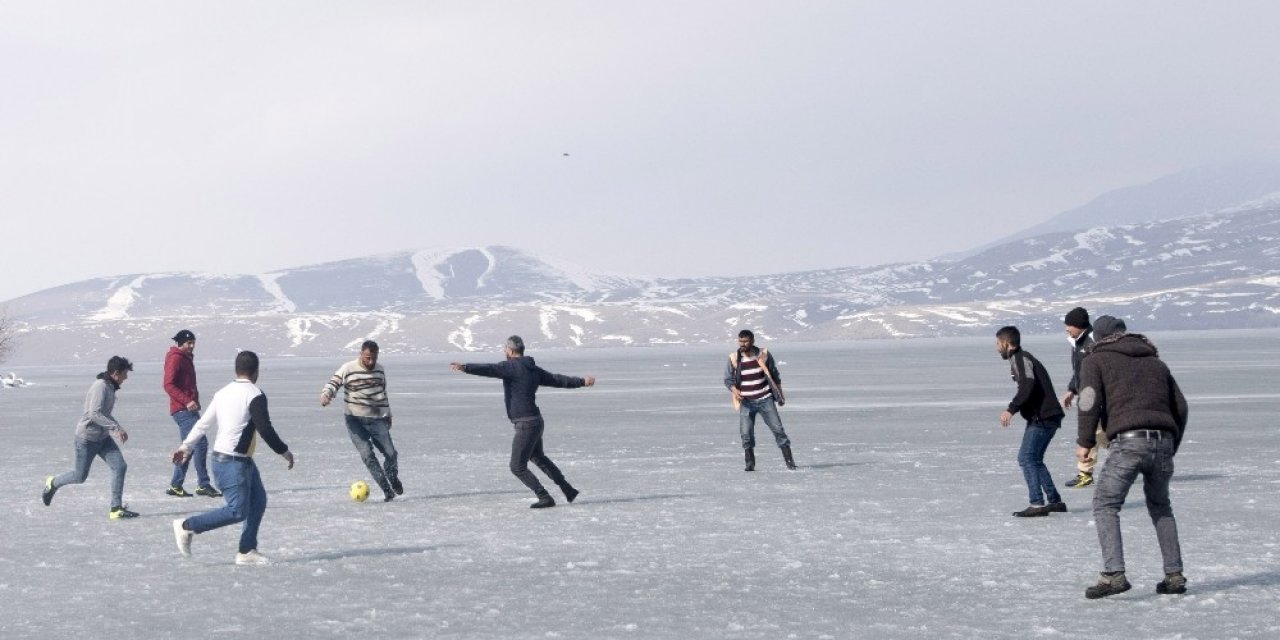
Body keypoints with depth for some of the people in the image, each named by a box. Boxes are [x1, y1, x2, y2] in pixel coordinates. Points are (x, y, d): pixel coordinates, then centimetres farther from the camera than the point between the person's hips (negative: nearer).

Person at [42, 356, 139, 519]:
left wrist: (118, 429, 12)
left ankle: (116, 508, -4)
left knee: (120, 466, -7)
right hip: (87, 437, -8)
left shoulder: (110, 387, 8)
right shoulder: (100, 386, -21)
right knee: (80, 476, 5)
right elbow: (94, 414, -30)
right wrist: (116, 428, -31)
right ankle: (53, 483, 34)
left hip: (103, 437, 8)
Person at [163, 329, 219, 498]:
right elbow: (168, 385, -19)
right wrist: (187, 401, -25)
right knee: (200, 443, -14)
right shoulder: (175, 359, -10)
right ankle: (203, 485, -12)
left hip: (188, 409, 10)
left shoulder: (186, 359, 19)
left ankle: (175, 486, 17)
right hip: (183, 410, -10)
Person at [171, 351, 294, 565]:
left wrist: (186, 446, 22)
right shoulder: (255, 395, -15)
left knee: (258, 500, 13)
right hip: (232, 462, -10)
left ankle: (247, 551, 14)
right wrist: (284, 451, -6)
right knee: (237, 511, -9)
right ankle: (187, 526, -2)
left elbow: (203, 422, 14)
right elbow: (265, 430, -18)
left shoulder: (223, 392, 10)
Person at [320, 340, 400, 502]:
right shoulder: (347, 369, -5)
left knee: (391, 453, -5)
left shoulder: (380, 370, 9)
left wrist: (387, 415, 24)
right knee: (367, 455, -14)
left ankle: (393, 477, 27)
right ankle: (387, 490, -8)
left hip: (376, 419, 3)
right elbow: (333, 383, -5)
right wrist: (325, 395, -27)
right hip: (355, 421, -3)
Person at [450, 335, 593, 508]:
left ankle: (545, 498, -2)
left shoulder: (511, 366, -12)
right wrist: (582, 381, 33)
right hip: (536, 421, 9)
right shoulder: (534, 369, 13)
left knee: (517, 467, -2)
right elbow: (557, 380, 20)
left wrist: (465, 368, -41)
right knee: (538, 457, 31)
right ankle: (568, 490, 38)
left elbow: (489, 370, -29)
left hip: (526, 424, -9)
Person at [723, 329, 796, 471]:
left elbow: (775, 376, 8)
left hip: (765, 399, 0)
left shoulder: (764, 355, -2)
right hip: (746, 402, 0)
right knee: (746, 433, -7)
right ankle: (750, 463, 8)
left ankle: (789, 460, 0)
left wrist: (780, 395, 9)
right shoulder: (733, 358, -3)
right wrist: (734, 390, -20)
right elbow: (728, 379, 0)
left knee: (777, 428, -4)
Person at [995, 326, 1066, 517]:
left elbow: (1028, 386, -27)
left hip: (1042, 417, -10)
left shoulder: (1020, 359, -12)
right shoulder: (1022, 358, 19)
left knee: (1026, 457, -12)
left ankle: (1037, 504, -16)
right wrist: (1014, 409, 29)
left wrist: (1011, 409, -30)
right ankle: (1054, 501, 17)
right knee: (1034, 459, 16)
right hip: (1046, 417, 10)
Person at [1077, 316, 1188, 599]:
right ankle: (1174, 575, 17)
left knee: (1105, 506, 0)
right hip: (1163, 441, 5)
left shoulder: (1097, 360, 12)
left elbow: (1090, 400, -4)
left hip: (1128, 441, -5)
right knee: (1160, 507, 22)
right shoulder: (1155, 362, 27)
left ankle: (1114, 574, -14)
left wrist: (1084, 441, 3)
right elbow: (1180, 407, 21)